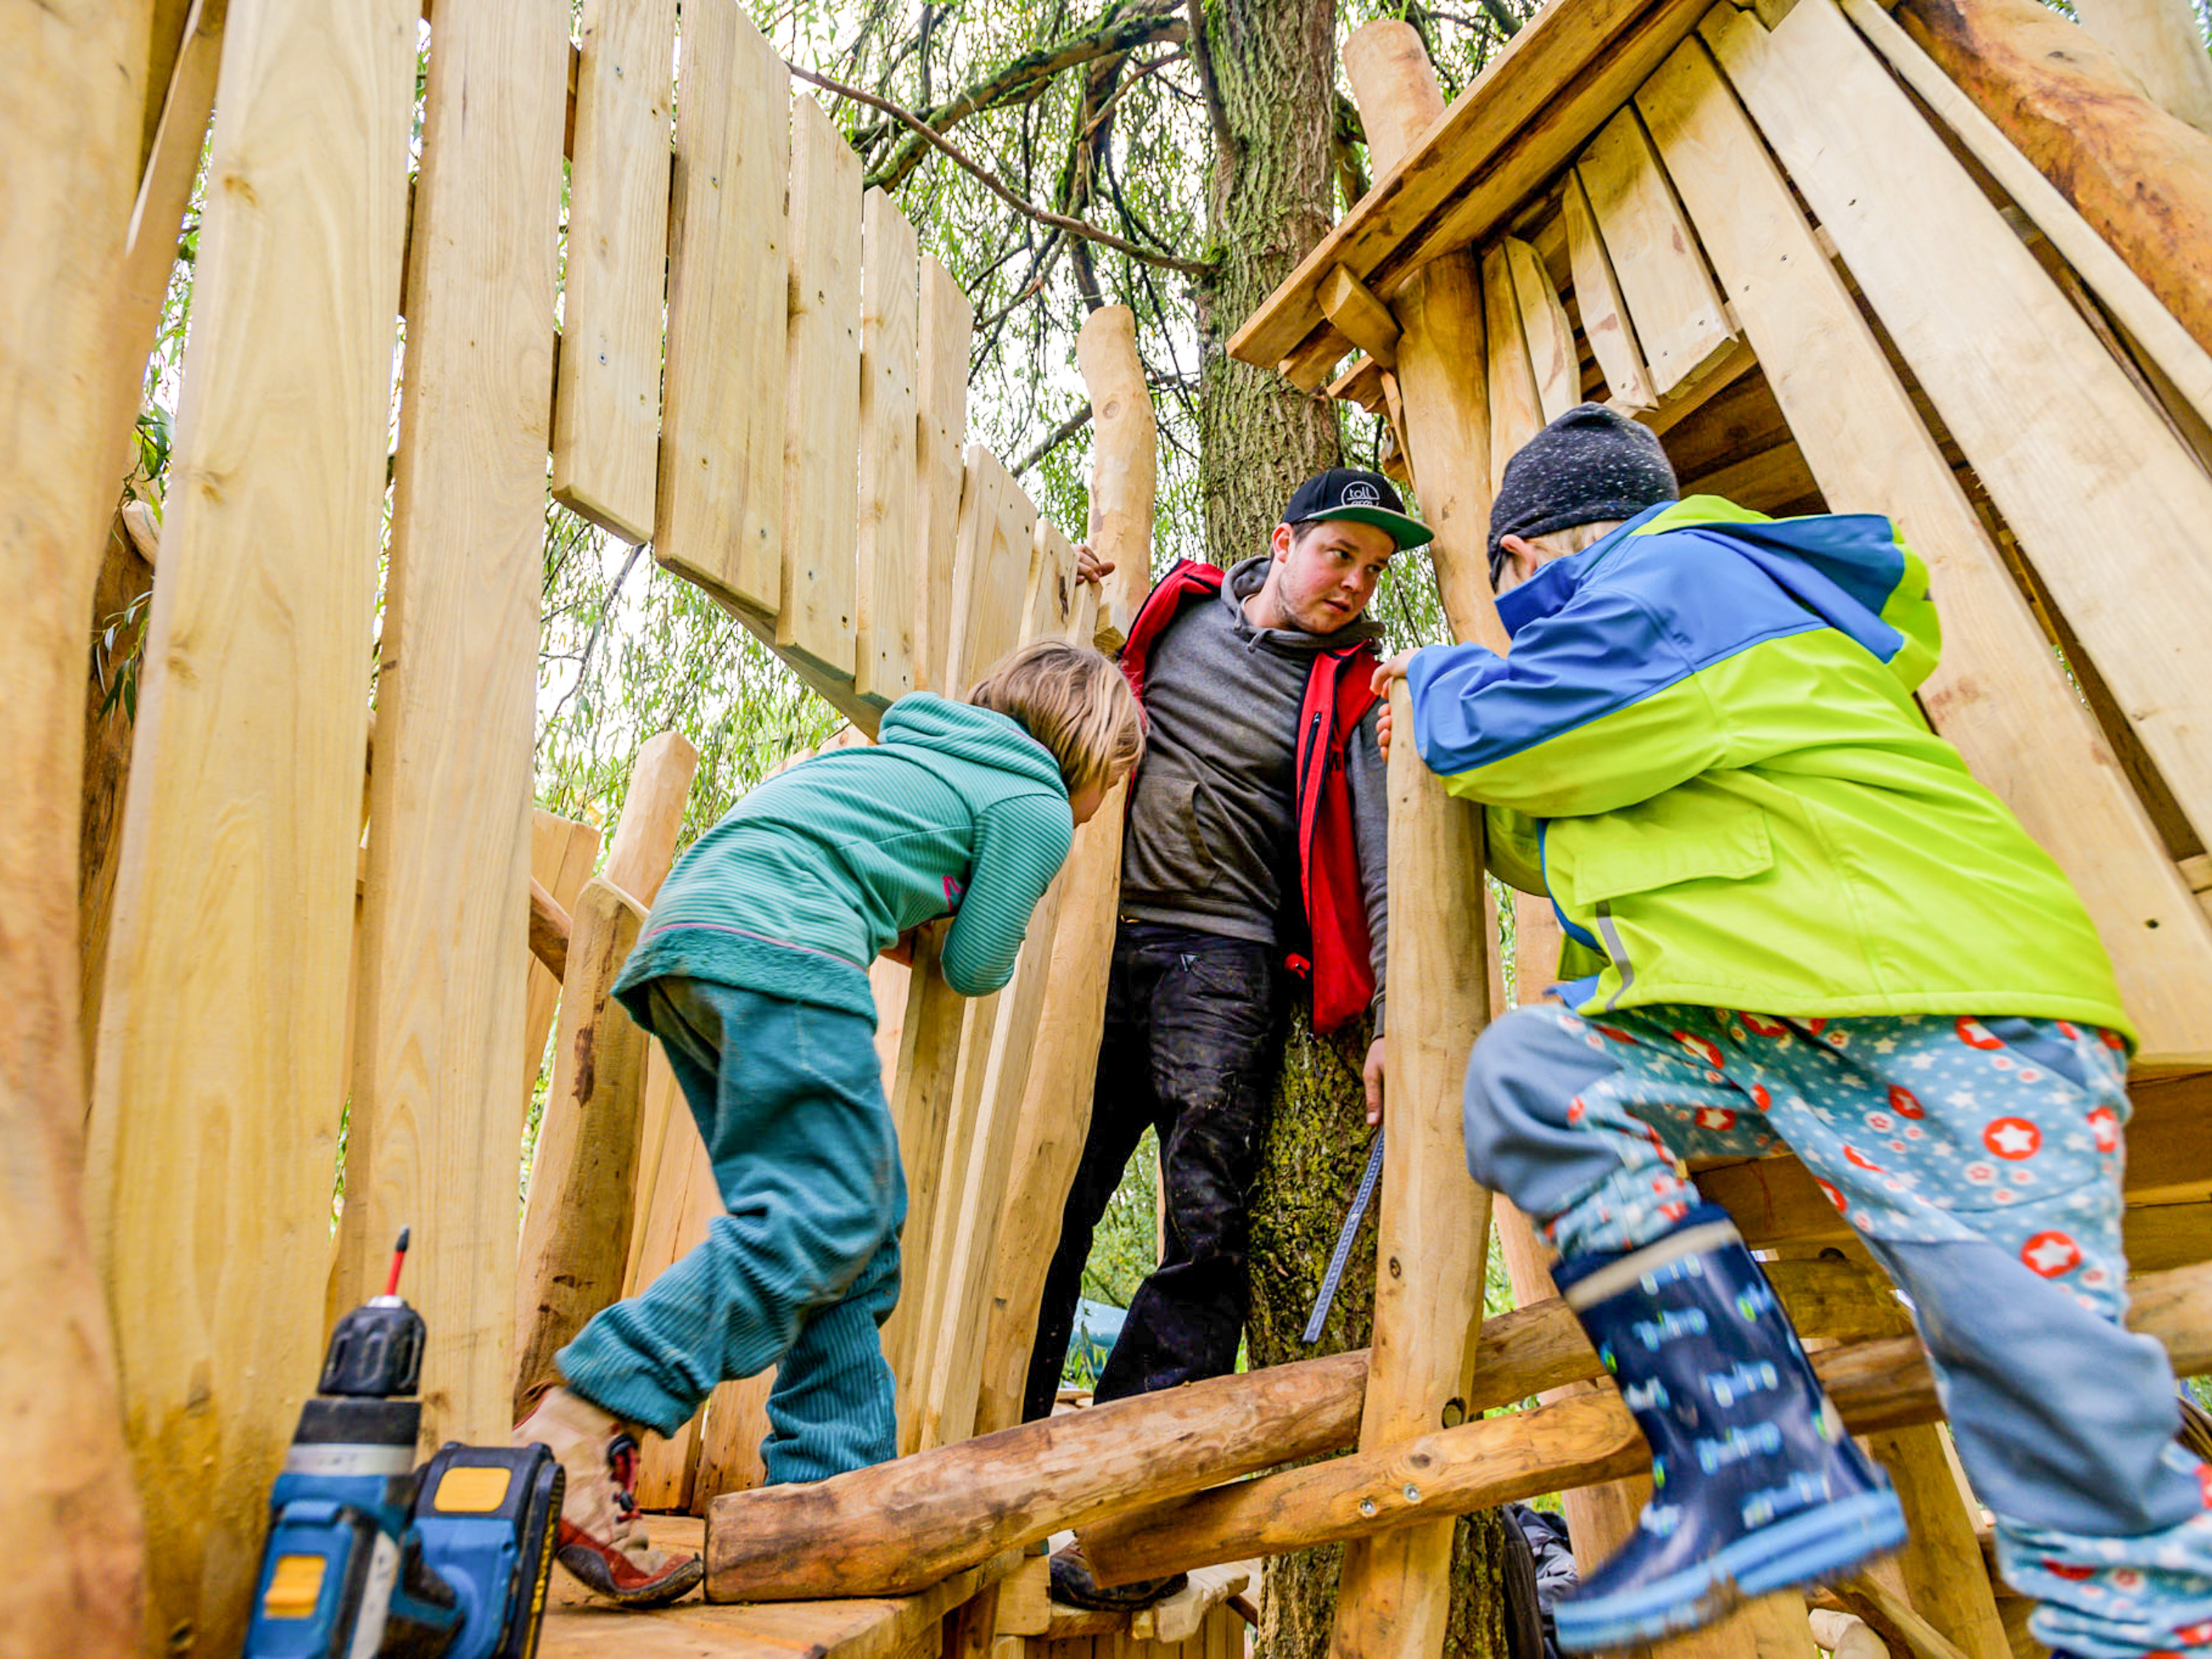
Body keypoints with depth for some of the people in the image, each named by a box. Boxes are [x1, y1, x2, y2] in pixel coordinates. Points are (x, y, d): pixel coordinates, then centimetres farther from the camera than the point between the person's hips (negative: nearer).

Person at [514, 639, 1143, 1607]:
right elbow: (975, 966, 7)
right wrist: (992, 942, 29)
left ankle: (836, 1492, 11)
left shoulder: (918, 752, 32)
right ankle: (583, 1432, -18)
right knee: (829, 1219, -12)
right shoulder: (1034, 805, 6)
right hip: (779, 946, -10)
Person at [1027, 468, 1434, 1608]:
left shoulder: (1350, 692, 3)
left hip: (1226, 958, -2)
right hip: (1105, 935, 3)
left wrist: (1395, 1021, -14)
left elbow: (1383, 862, -4)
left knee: (1206, 1233, -7)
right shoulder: (1174, 607, 11)